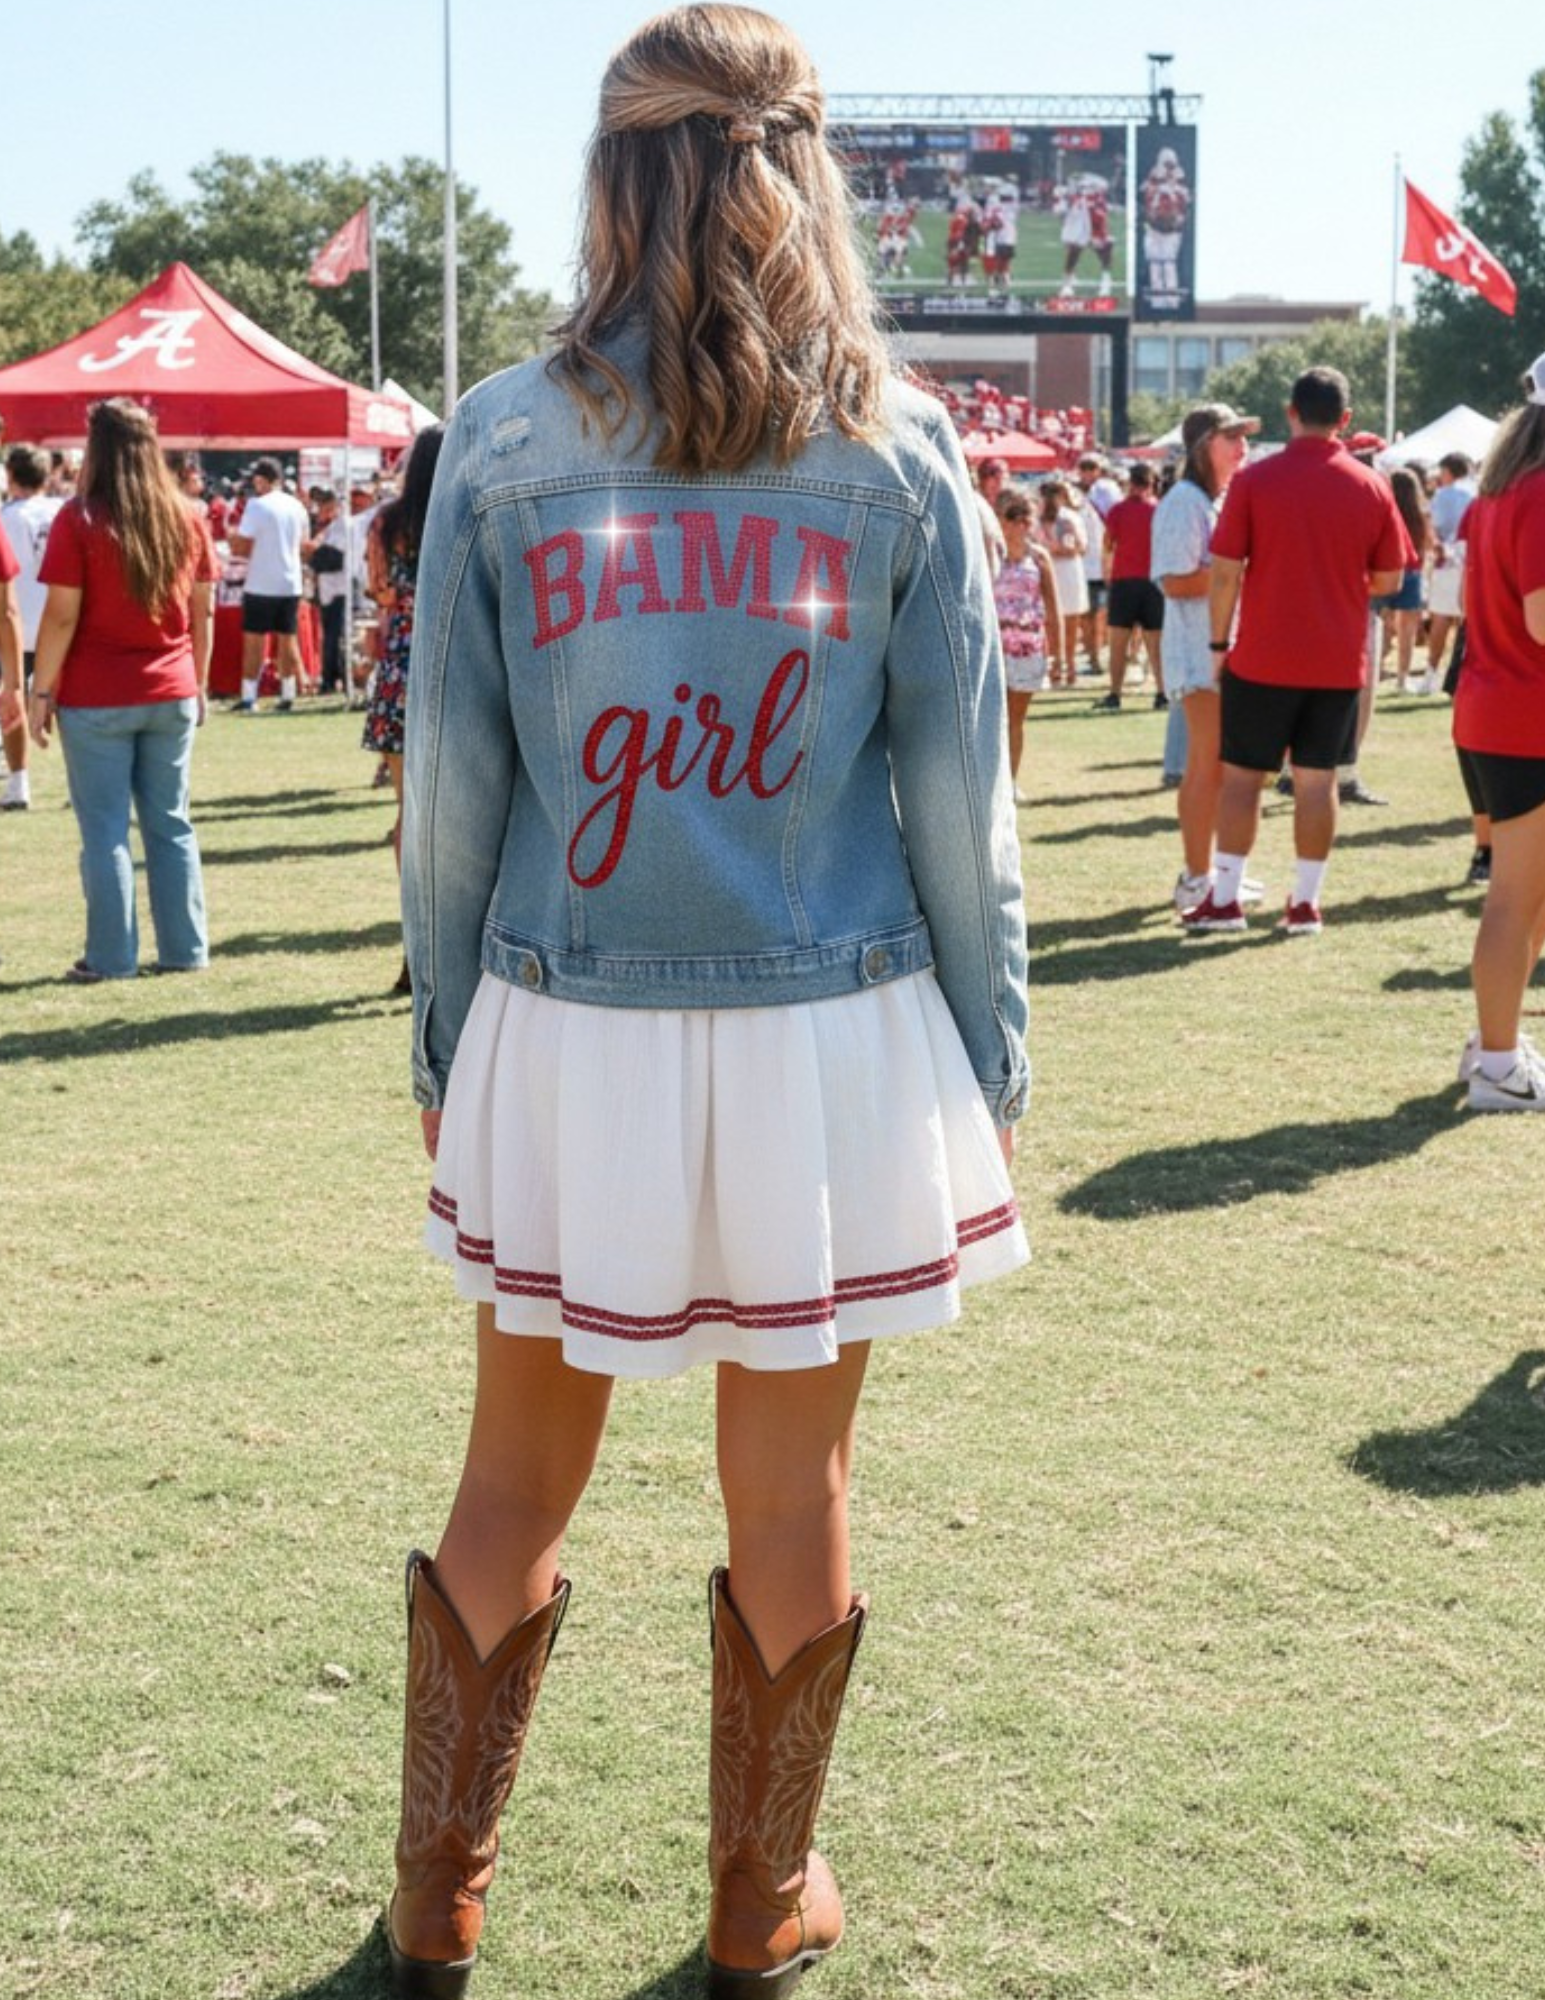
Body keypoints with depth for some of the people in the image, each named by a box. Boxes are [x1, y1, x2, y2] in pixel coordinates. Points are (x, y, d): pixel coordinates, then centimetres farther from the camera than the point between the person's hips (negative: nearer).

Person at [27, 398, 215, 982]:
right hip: (171, 697, 4)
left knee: (105, 829, 2)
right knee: (171, 823, 11)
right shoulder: (186, 520, 4)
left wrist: (40, 691, -4)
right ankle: (184, 949, 13)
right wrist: (199, 683, 17)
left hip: (96, 700, -4)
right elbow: (202, 613, 8)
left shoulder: (79, 521, -9)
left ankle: (111, 956, 3)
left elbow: (61, 617, -11)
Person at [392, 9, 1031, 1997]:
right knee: (790, 1495, 13)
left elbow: (451, 786, -1)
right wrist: (992, 1054, 9)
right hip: (830, 1035, 0)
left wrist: (441, 1035, 10)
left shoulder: (502, 440, -3)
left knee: (514, 1483, 15)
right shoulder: (896, 450, -3)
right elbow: (960, 796, -1)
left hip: (566, 1033, 1)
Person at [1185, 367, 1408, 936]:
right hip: (1339, 663, 2)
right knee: (1317, 779, 7)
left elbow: (1225, 571, -8)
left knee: (1242, 775, 6)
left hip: (1263, 658, -2)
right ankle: (1306, 902, 8)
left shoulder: (1255, 480, -7)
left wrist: (1220, 641, 2)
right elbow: (1389, 579, 4)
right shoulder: (1371, 486, -1)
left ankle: (1223, 898, 7)